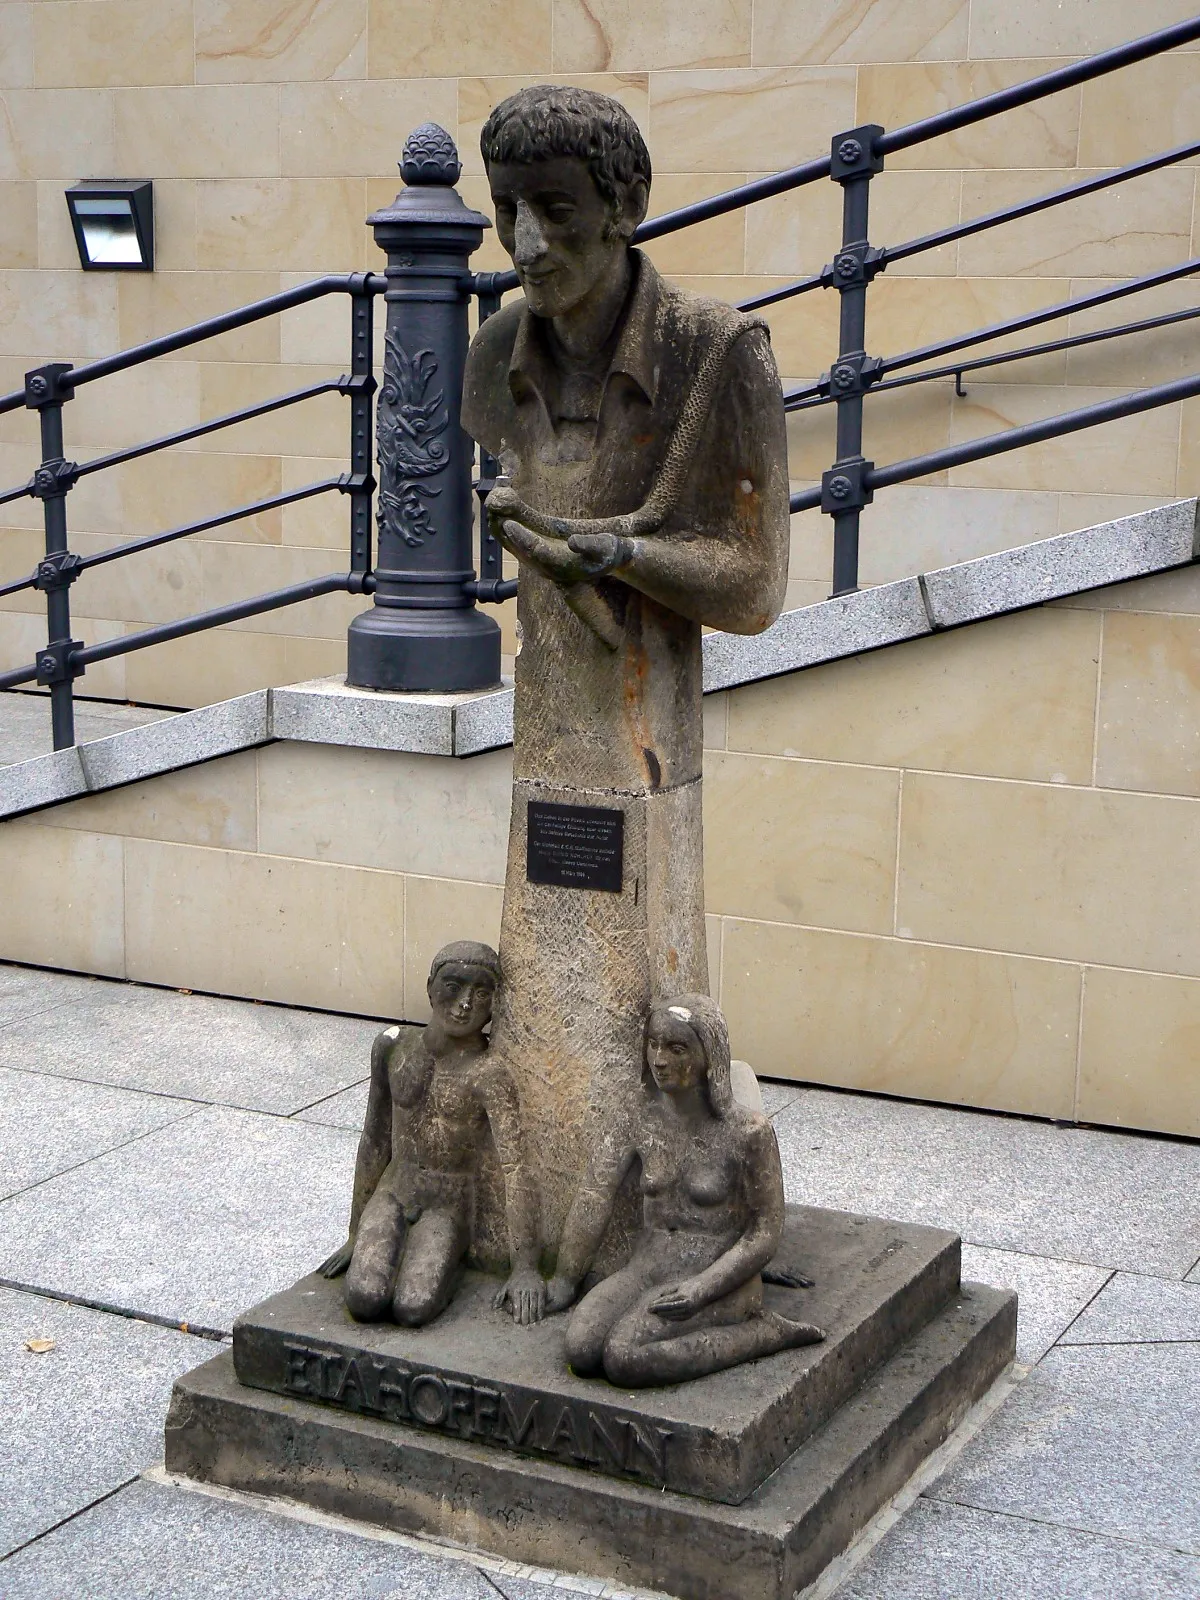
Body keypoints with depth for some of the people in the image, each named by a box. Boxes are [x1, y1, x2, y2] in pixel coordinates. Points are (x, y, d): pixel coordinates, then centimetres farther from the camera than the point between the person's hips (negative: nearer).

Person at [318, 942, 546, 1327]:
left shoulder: (488, 1074, -19)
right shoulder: (393, 1047, -2)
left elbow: (515, 1166, -27)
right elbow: (375, 1143, 9)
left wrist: (525, 1267, -34)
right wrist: (356, 1235, 13)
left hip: (446, 1206, -3)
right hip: (392, 1192, 3)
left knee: (413, 1309, -28)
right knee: (365, 1301, -24)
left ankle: (441, 1264, 5)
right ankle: (395, 1252, 9)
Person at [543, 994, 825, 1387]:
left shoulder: (747, 1131, -12)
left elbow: (765, 1233, -9)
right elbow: (594, 1197, 0)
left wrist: (702, 1288, -20)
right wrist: (565, 1279, 0)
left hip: (718, 1277, -5)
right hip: (646, 1268, 5)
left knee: (624, 1359, -28)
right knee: (581, 1352, -23)